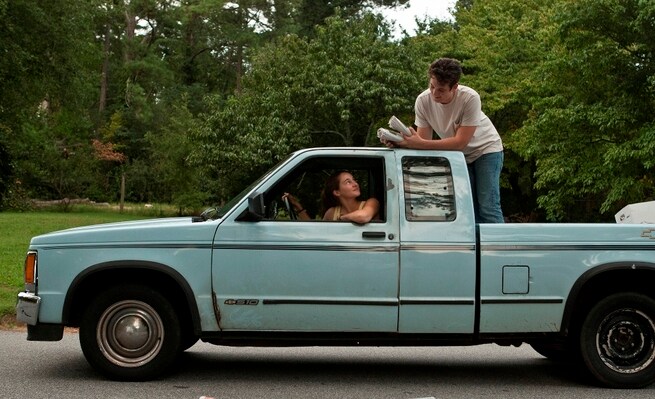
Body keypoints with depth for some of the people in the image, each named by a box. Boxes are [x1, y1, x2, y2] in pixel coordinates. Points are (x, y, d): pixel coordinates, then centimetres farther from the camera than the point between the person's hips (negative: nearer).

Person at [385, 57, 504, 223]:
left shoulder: (470, 98, -32)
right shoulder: (423, 100, -20)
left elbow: (460, 142, -32)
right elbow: (423, 140, -14)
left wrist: (419, 144, -40)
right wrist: (400, 142, -36)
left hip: (486, 149, -4)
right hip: (459, 154, 4)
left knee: (488, 208, -13)